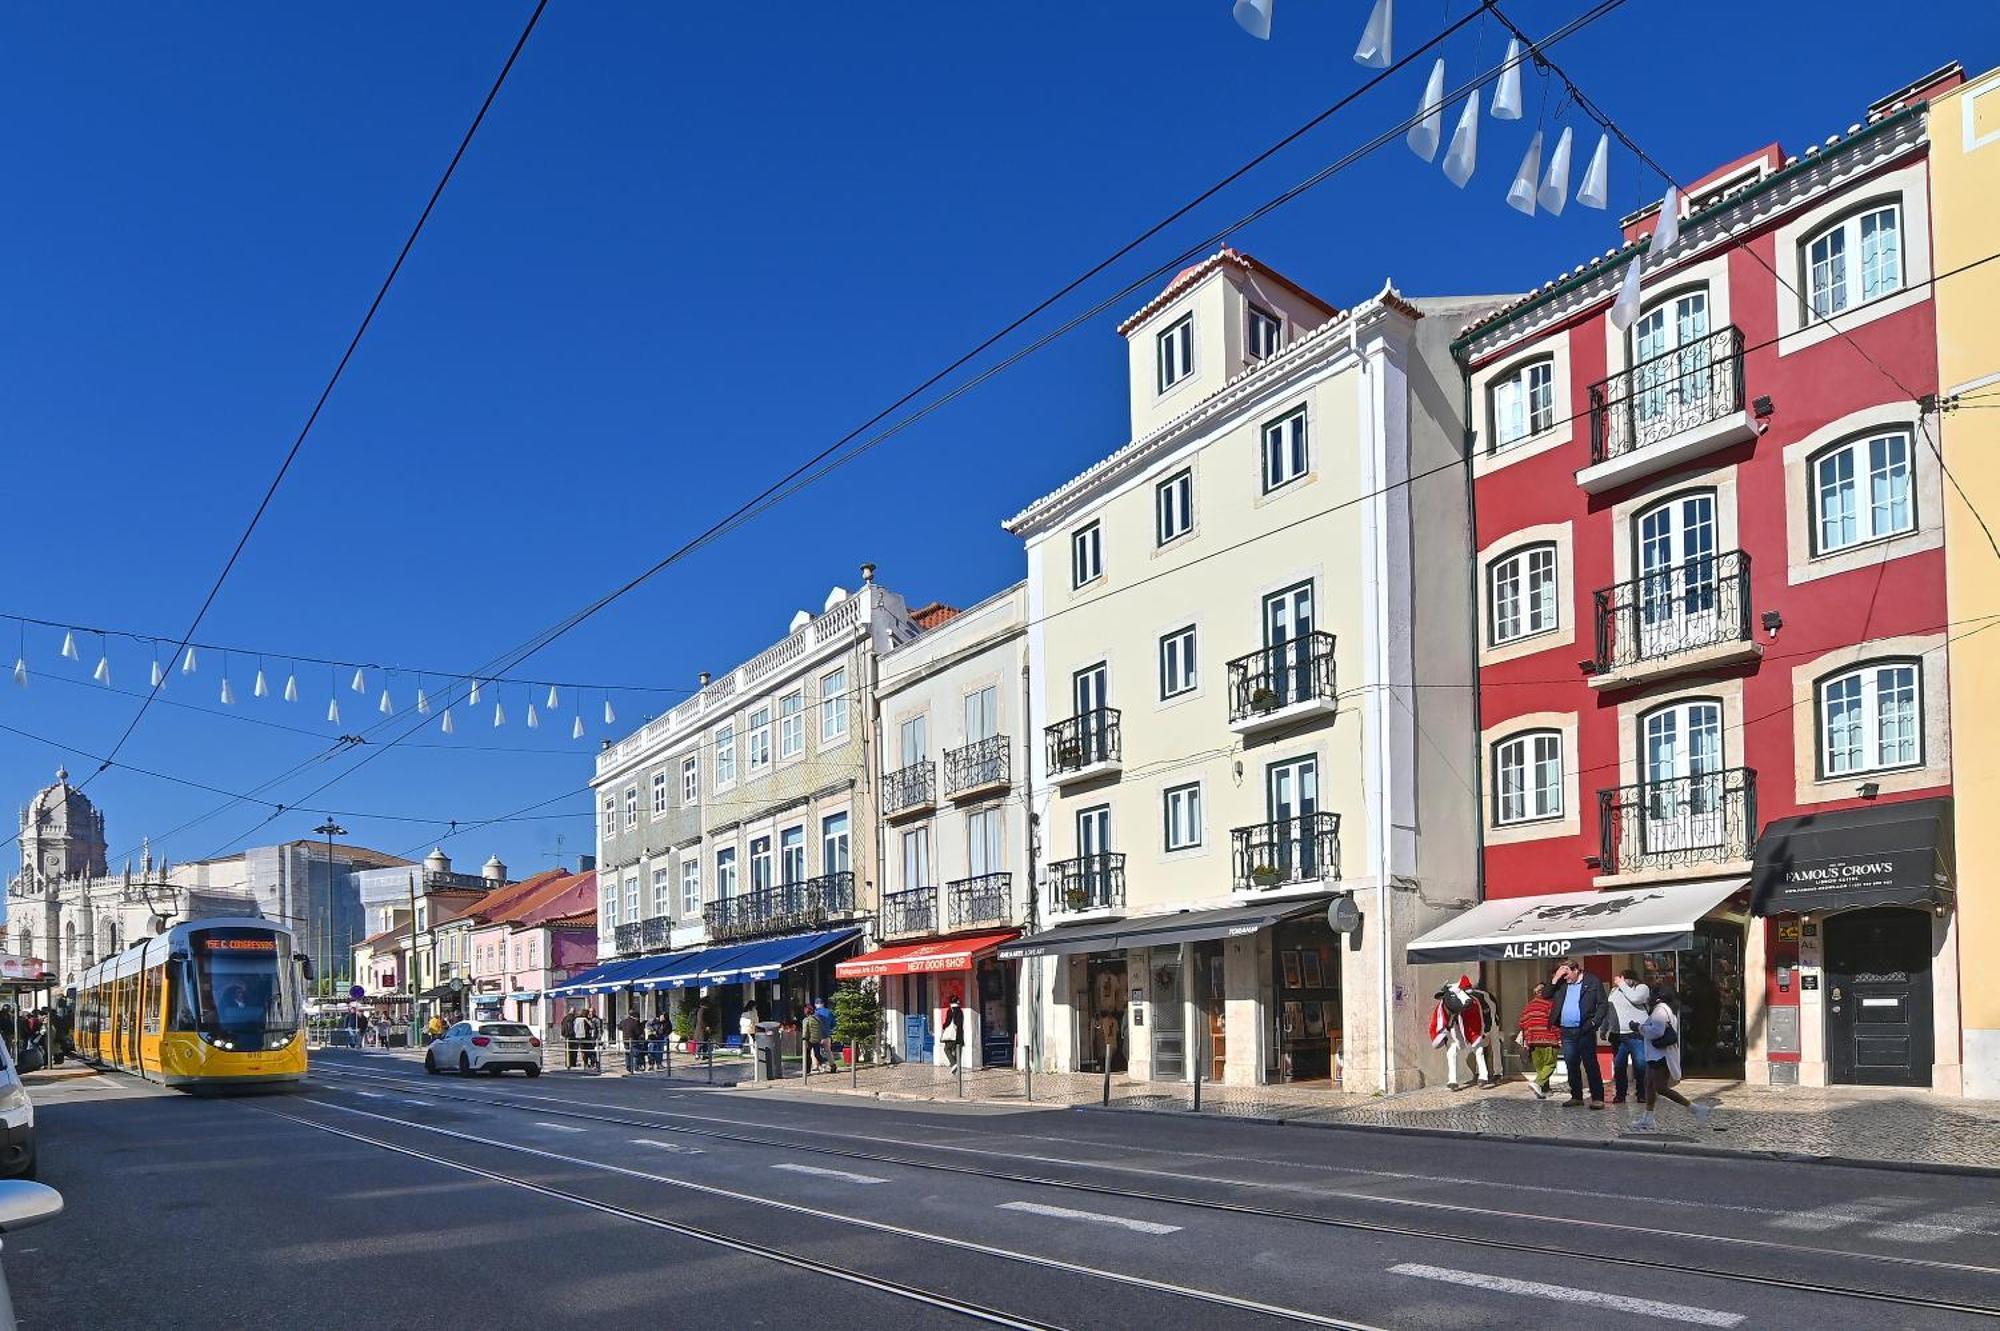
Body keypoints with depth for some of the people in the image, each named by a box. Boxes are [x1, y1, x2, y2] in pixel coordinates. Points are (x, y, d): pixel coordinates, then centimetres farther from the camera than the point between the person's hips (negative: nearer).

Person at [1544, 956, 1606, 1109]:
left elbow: (1602, 1004, -1)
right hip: (1567, 1032, 5)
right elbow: (1547, 996, 8)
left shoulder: (1593, 982, 1)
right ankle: (1576, 1096, 18)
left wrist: (1593, 1022, -12)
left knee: (1591, 1065, -3)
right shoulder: (1561, 984, 13)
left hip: (1585, 1031, -5)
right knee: (1572, 1066, 9)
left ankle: (1597, 1098, 1)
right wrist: (1555, 978, -1)